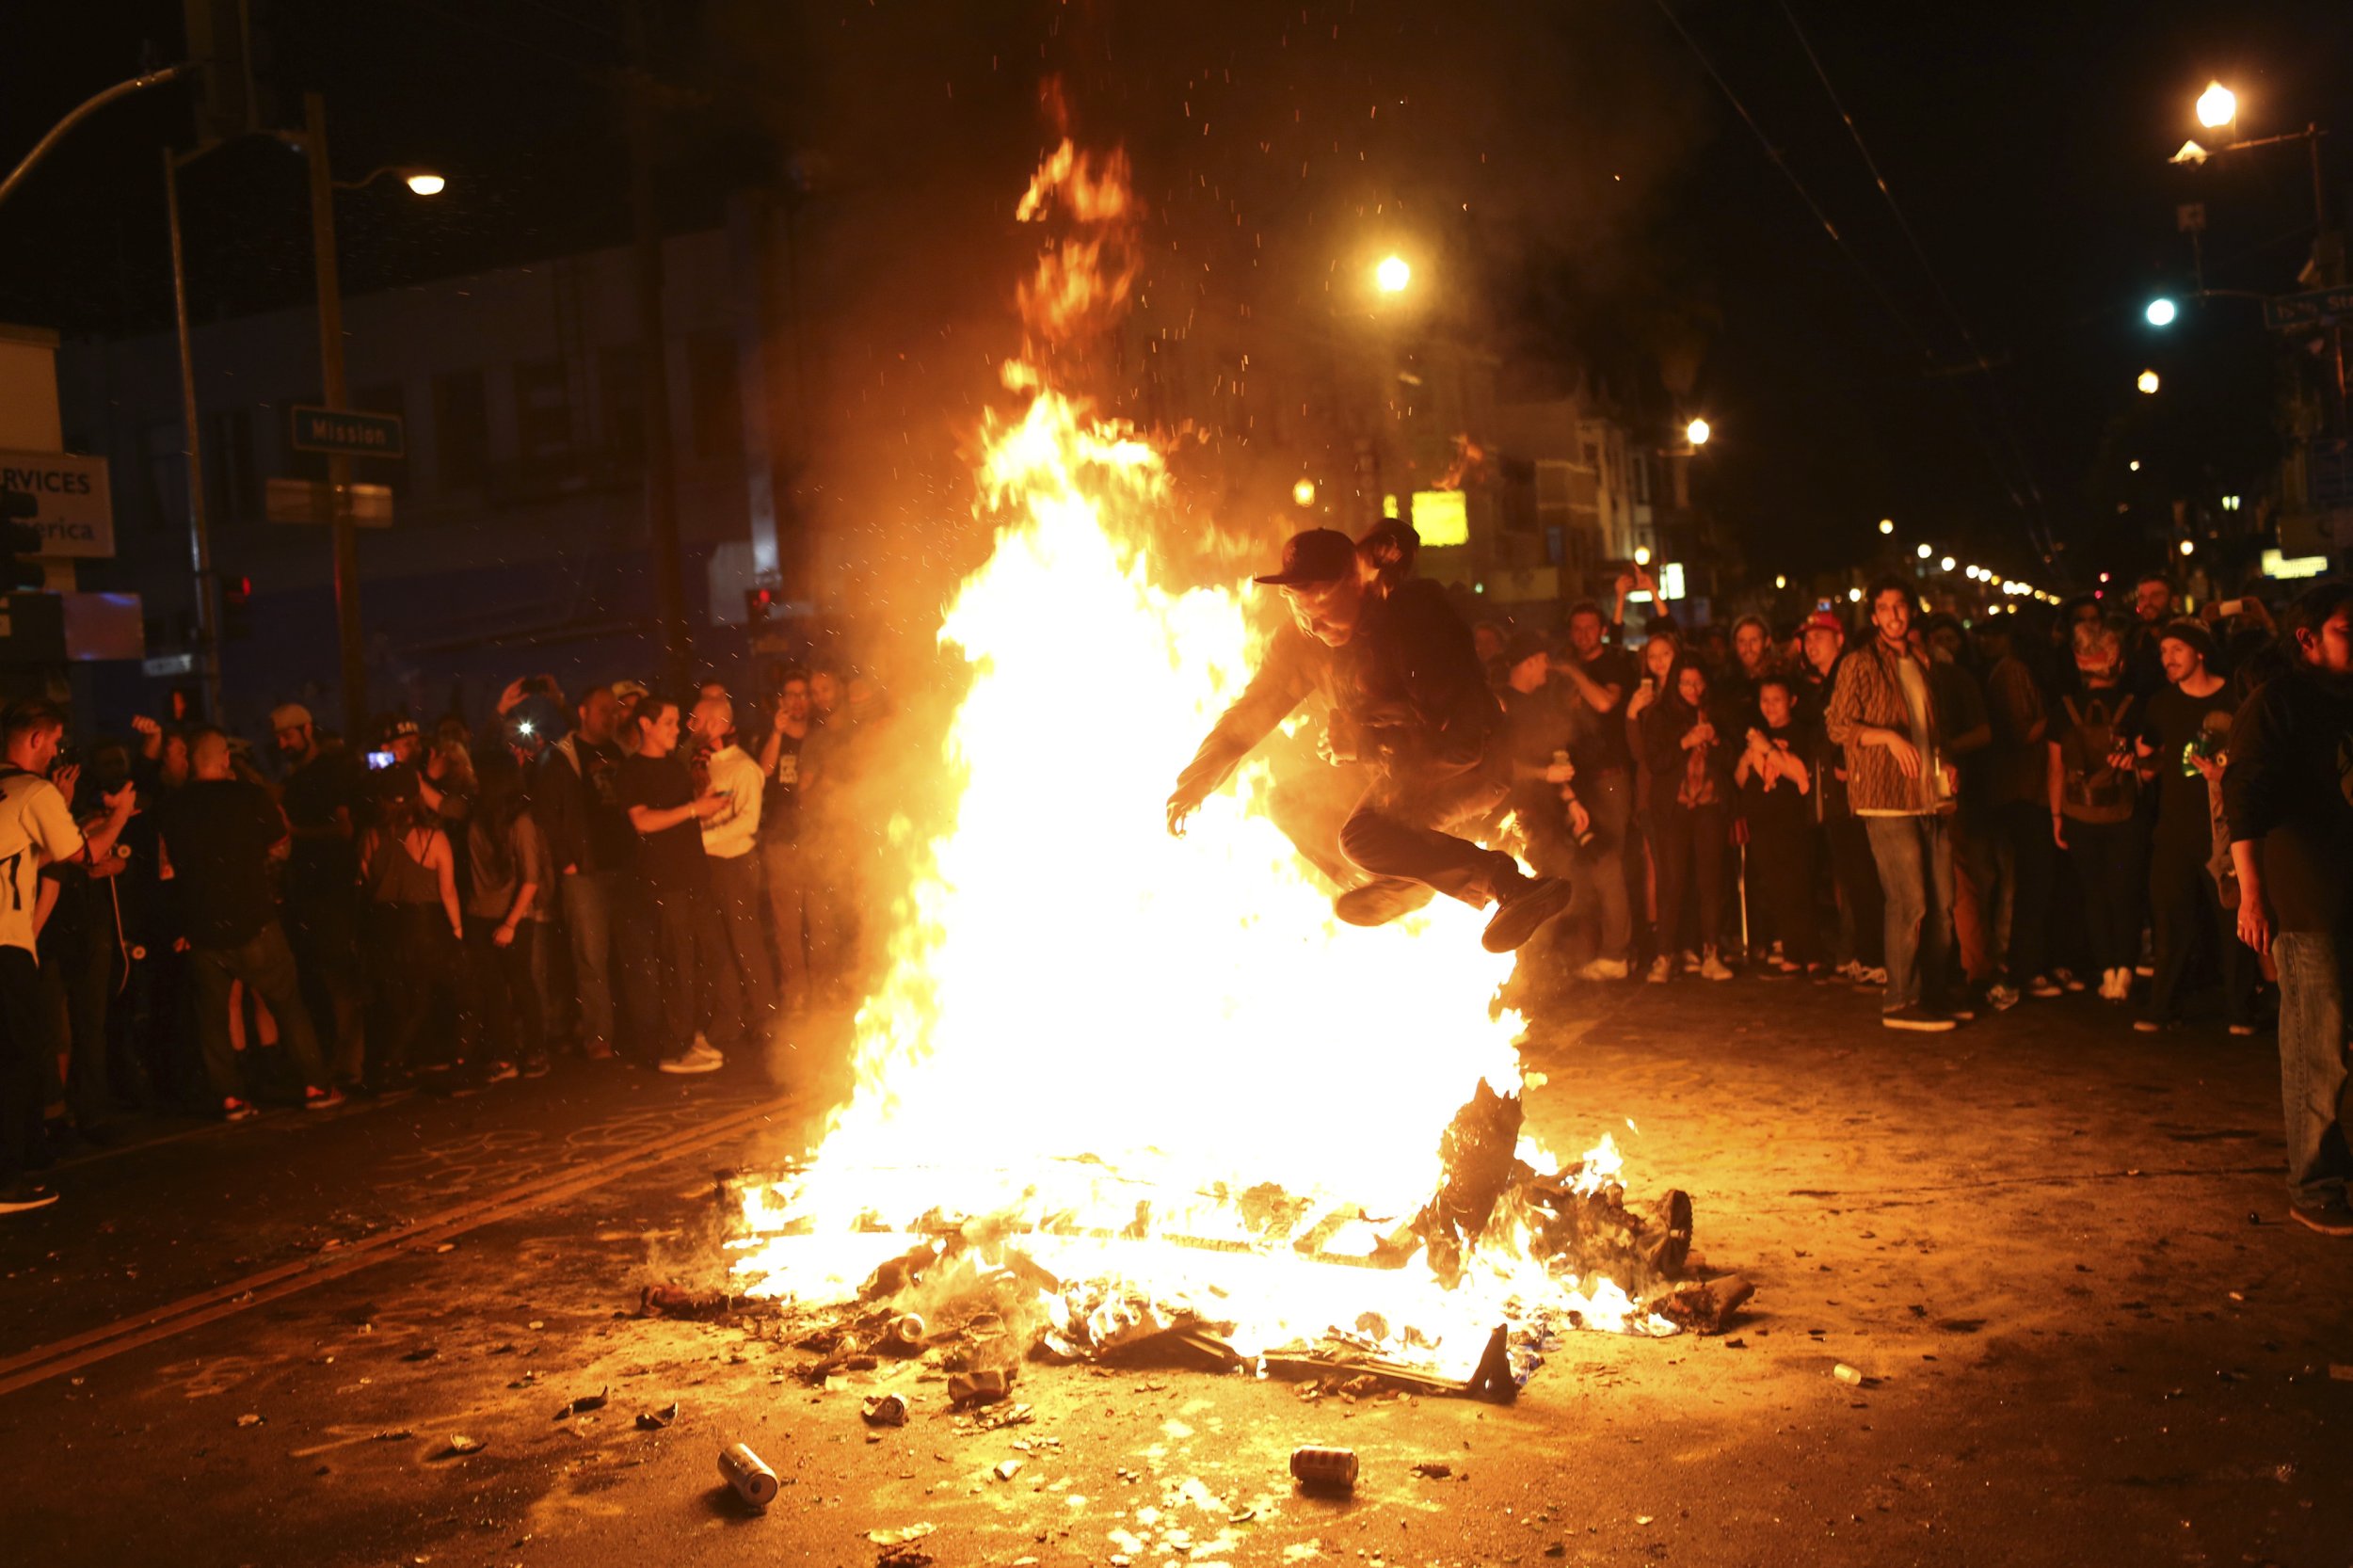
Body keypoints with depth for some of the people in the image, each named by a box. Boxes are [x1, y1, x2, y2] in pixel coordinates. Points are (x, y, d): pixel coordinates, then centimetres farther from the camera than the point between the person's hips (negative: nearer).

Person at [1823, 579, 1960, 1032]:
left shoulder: (1919, 664, 19)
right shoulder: (1861, 664, -2)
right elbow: (1837, 725, -8)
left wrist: (1942, 762, 11)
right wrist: (1889, 736, -21)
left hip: (1928, 798, 7)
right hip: (1887, 798, -7)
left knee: (1942, 902, 6)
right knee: (1910, 902, -10)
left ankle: (1932, 994, 16)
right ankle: (1898, 1003, -2)